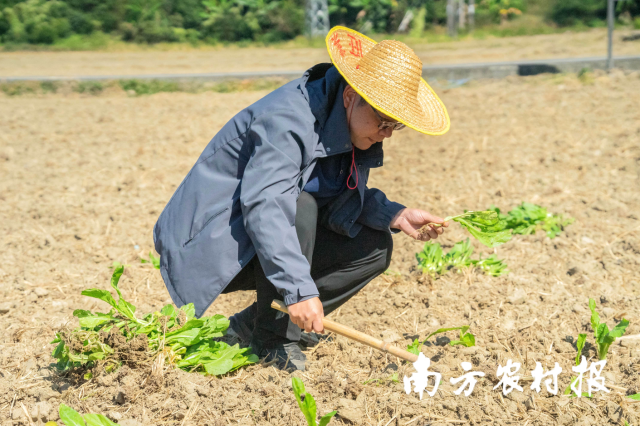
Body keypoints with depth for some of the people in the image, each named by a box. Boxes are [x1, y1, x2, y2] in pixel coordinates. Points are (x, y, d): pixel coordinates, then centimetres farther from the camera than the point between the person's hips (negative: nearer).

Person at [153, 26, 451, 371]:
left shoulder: (350, 127, 0)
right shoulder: (288, 120, -28)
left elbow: (341, 203, 5)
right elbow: (263, 206, -39)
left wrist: (395, 215, -13)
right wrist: (300, 289, -46)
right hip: (210, 245, -9)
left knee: (375, 246, 1)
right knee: (299, 208, -34)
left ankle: (253, 323, 0)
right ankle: (272, 340, -15)